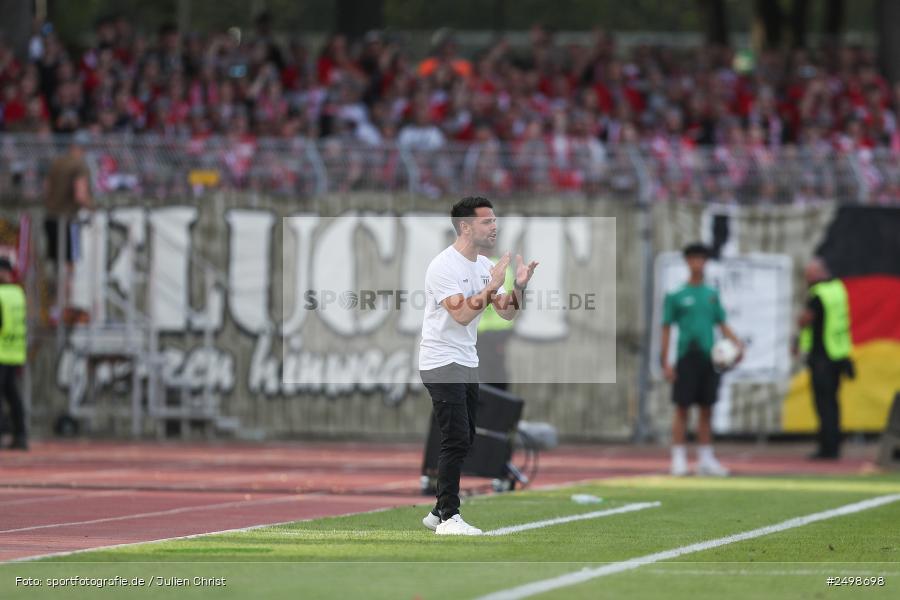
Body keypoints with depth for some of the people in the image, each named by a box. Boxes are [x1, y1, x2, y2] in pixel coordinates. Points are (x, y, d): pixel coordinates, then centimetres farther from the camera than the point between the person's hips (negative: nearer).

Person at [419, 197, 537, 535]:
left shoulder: (486, 266, 10)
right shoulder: (444, 266, -16)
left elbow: (507, 313, 10)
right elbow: (462, 315, -26)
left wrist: (519, 286, -7)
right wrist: (492, 286, -26)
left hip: (466, 364, 9)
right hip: (441, 364, -9)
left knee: (463, 442, 11)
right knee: (456, 441, -14)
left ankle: (439, 513, 19)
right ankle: (449, 518, -12)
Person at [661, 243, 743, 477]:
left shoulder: (712, 295, 13)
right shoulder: (676, 296, 2)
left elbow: (722, 324, 14)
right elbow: (666, 328, 1)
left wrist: (737, 343, -5)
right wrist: (666, 362, -6)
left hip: (710, 358, 4)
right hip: (686, 358, -4)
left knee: (706, 409, 6)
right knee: (683, 407, -5)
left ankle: (706, 459, 10)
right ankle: (679, 459, -1)